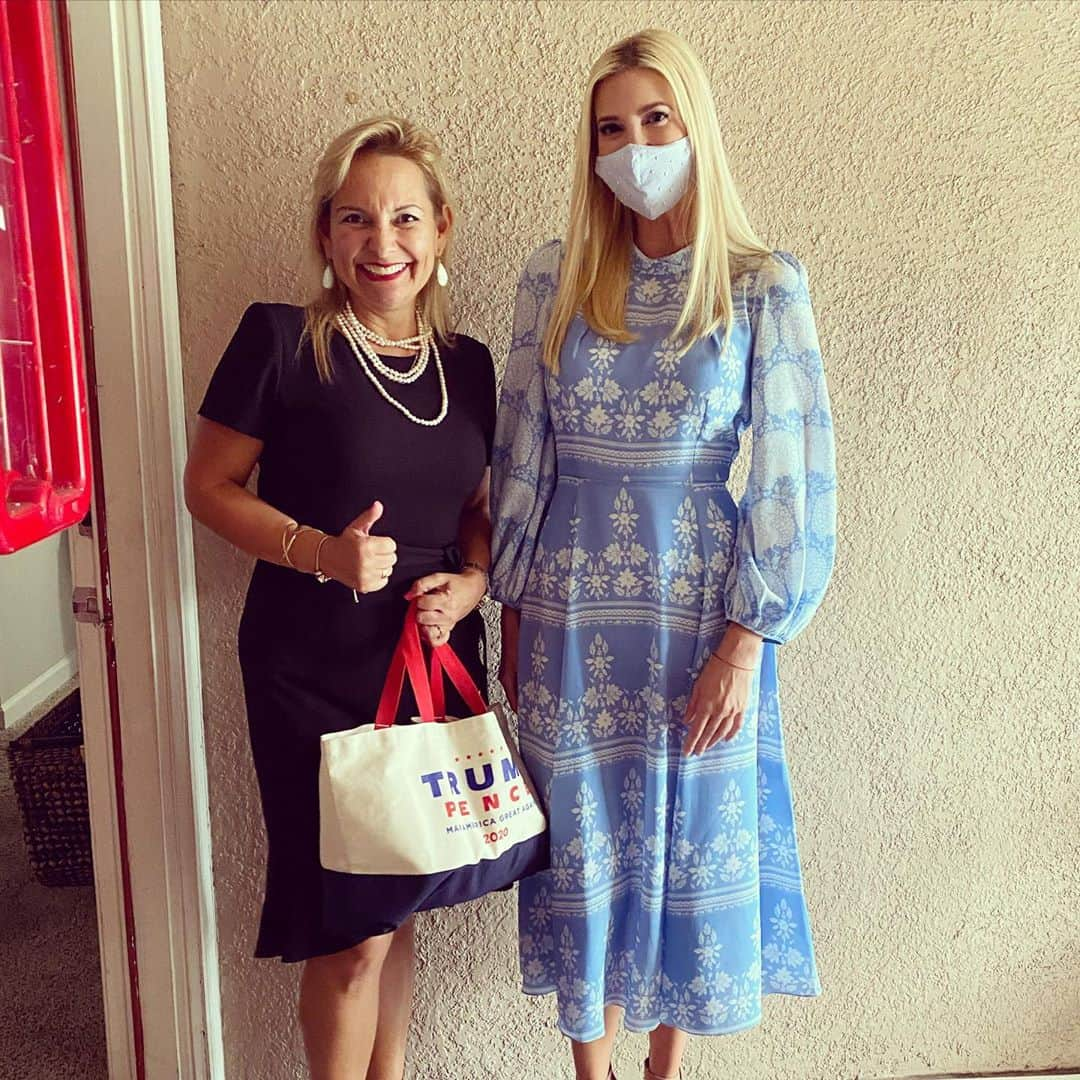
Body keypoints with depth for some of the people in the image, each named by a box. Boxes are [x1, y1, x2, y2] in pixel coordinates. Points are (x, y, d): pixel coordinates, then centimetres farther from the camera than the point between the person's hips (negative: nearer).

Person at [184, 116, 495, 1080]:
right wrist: (319, 551, -20)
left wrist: (471, 582, -6)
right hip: (314, 671, -4)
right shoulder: (280, 340, -10)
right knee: (350, 931, 5)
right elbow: (209, 486, -5)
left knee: (398, 902, 19)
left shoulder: (469, 365, 5)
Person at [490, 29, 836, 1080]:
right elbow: (520, 454, 5)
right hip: (571, 615, 2)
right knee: (584, 842, 13)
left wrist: (745, 643, -10)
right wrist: (514, 615, 6)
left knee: (690, 839, 12)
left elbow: (792, 479, -6)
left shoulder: (763, 286, -4)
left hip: (700, 610, -1)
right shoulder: (555, 278, 2)